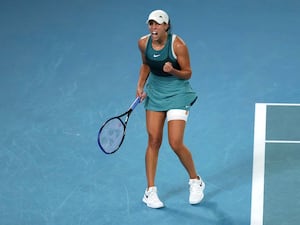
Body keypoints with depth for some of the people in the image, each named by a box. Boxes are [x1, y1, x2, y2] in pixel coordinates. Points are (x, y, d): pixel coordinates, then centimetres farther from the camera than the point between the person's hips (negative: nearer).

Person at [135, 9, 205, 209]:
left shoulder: (178, 45, -21)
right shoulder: (144, 43, -7)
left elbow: (188, 73, -12)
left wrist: (172, 71, -31)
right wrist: (140, 85, 1)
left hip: (177, 94, -4)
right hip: (154, 92, 4)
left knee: (176, 144, -10)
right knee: (154, 141, 2)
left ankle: (196, 181, 15)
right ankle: (150, 191, 10)